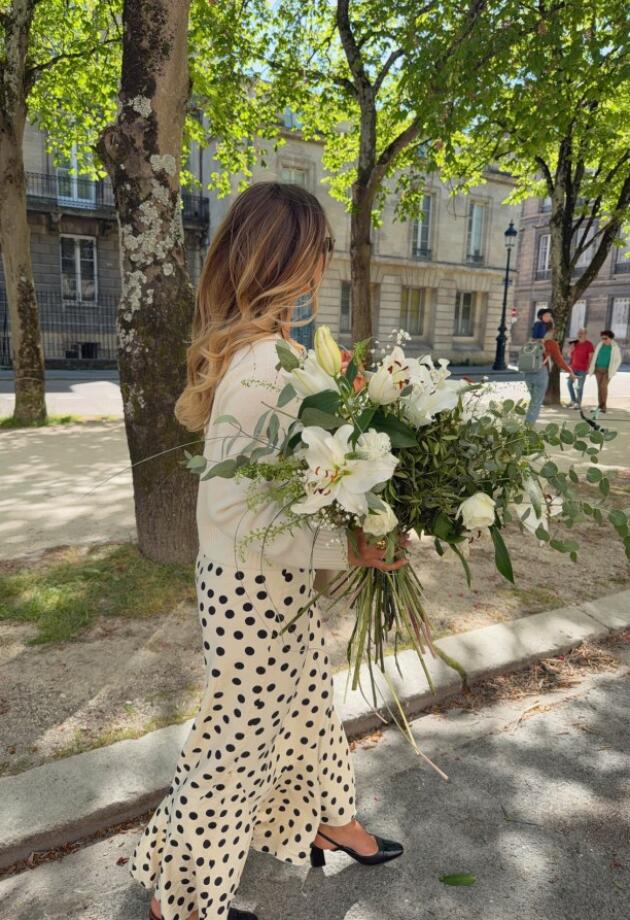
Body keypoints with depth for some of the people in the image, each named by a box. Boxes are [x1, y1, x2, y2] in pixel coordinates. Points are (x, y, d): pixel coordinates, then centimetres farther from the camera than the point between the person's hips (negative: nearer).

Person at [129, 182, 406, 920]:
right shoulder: (264, 366, -27)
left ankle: (326, 820, 55)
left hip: (271, 579, 9)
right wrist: (348, 549, -26)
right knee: (238, 735, 12)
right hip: (256, 585, -9)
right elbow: (235, 514, -28)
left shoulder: (249, 349, 3)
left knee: (306, 699, 27)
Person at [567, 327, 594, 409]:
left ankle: (578, 403, 3)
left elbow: (591, 357, -10)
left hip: (583, 369, -6)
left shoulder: (589, 344, -8)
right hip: (574, 367, 6)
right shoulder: (575, 343, 6)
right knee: (569, 383, 10)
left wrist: (588, 368, -15)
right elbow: (570, 355, 10)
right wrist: (571, 349, -10)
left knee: (580, 386, -4)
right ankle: (573, 400, 24)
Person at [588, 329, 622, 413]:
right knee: (599, 387, 4)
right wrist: (591, 368, 2)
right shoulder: (600, 345, 1)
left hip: (607, 370, -4)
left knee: (603, 386, -16)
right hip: (598, 369, 4)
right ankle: (600, 406, 9)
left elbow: (618, 360, -3)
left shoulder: (615, 347, -8)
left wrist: (612, 370, -9)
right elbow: (595, 356, 6)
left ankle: (604, 406, -9)